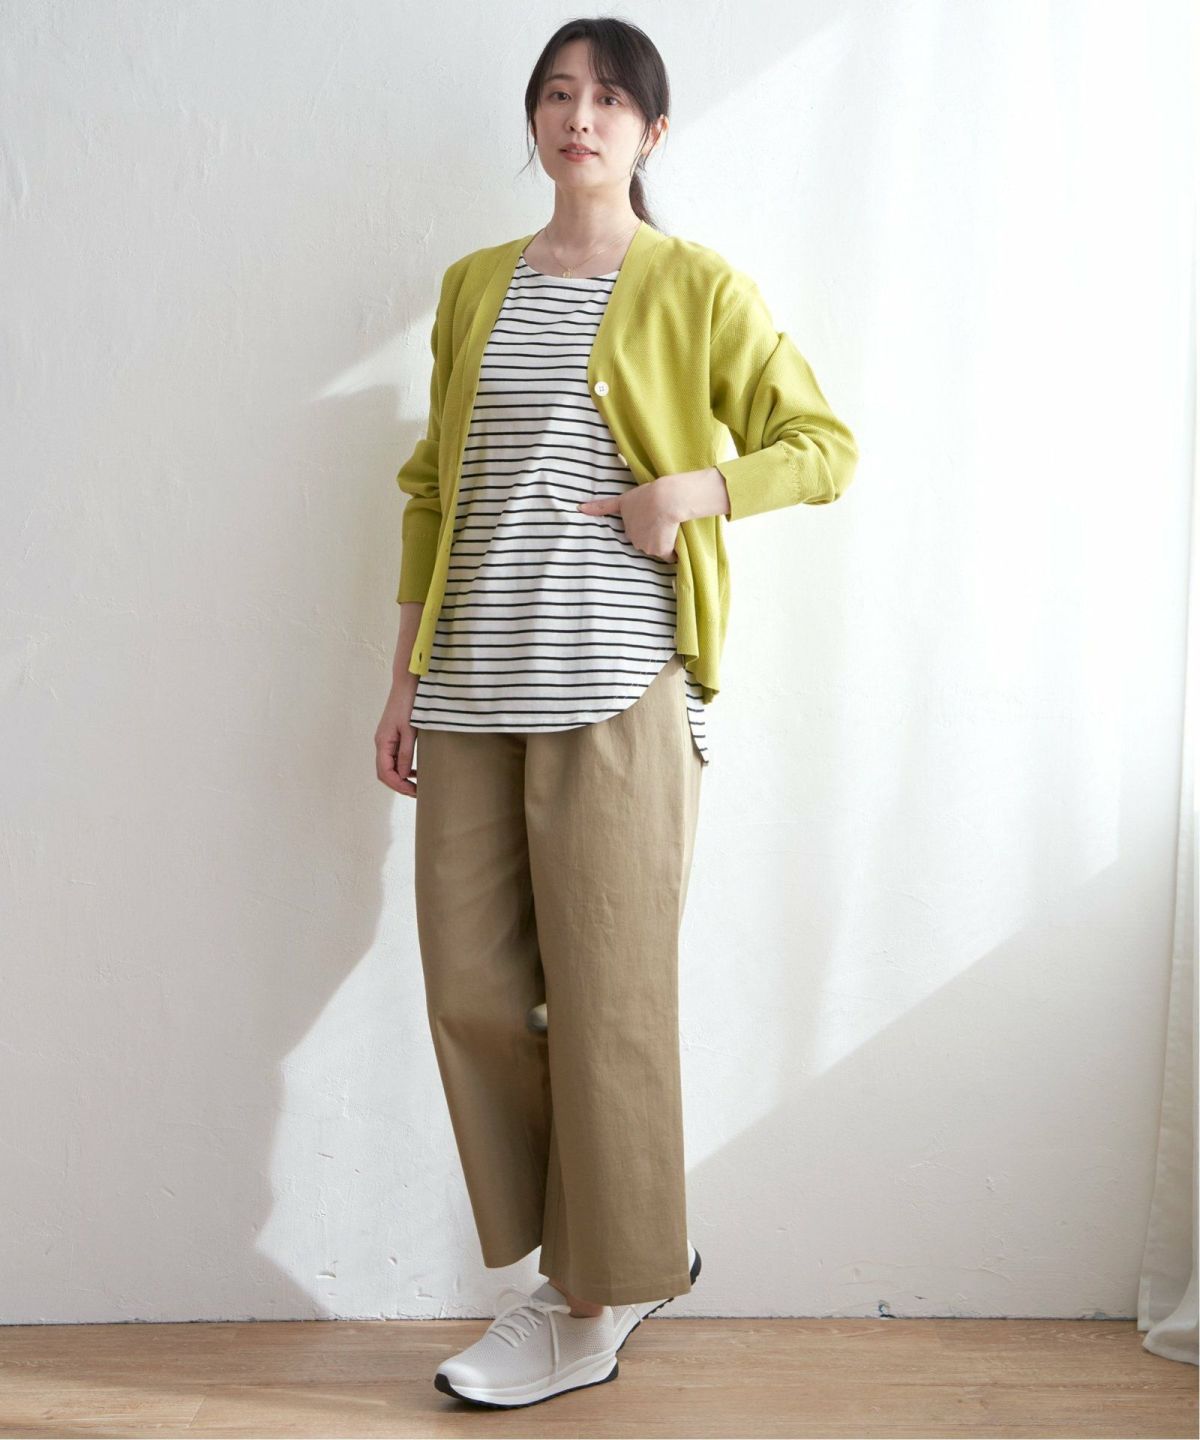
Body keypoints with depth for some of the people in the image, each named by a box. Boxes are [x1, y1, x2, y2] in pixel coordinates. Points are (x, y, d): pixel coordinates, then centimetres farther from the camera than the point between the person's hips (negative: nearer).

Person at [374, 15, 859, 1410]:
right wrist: (407, 677, 13)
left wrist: (685, 491, -11)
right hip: (472, 688, 5)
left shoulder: (696, 286, 4)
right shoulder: (475, 285, 17)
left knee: (606, 996, 0)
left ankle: (597, 1306, 17)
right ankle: (614, 1249, 25)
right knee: (470, 993, 5)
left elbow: (822, 446, 5)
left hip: (612, 683, -5)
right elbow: (435, 487, 17)